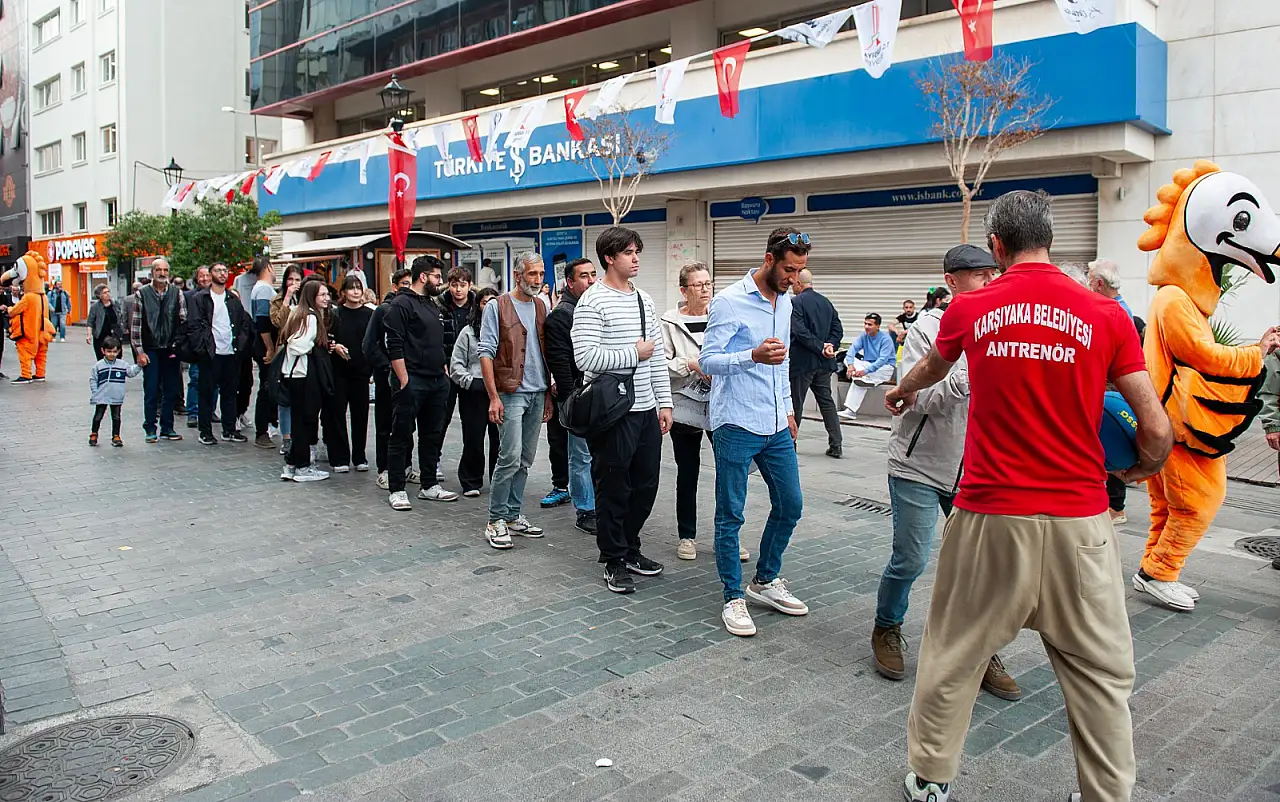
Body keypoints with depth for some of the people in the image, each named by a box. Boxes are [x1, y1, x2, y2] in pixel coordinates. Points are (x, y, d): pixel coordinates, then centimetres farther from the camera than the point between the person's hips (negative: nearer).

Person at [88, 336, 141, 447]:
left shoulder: (122, 364, 2)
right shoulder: (98, 365, -3)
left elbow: (131, 372, 1)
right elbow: (93, 379, 1)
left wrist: (139, 366, -15)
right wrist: (95, 392, -5)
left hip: (117, 398, 1)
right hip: (101, 397, -1)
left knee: (116, 417, 7)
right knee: (98, 416, 8)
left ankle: (116, 437, 17)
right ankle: (93, 435, 24)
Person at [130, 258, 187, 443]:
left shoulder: (177, 293, 5)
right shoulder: (142, 294, 0)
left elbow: (184, 321, 4)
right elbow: (135, 324, -1)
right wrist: (139, 351, -5)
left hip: (171, 349, 2)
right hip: (150, 350, -2)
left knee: (171, 390, 6)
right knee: (151, 391, 1)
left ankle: (167, 428, 16)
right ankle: (150, 429, 11)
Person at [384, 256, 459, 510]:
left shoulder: (432, 305, 19)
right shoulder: (402, 304, -9)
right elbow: (395, 346, -15)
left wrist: (444, 373, 17)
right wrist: (404, 381, -19)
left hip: (437, 381, 9)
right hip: (412, 381, -9)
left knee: (432, 434, 13)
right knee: (402, 435, -1)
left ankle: (429, 486, 22)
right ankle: (396, 490, 4)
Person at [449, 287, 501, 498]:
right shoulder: (468, 332, 8)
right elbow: (456, 364, 6)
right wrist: (468, 381, -7)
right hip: (474, 392, -1)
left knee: (500, 438, 4)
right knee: (473, 438, 0)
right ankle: (471, 482, 12)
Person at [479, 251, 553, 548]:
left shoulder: (542, 308, 13)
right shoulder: (498, 307, -4)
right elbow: (486, 353, -8)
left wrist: (549, 394, 13)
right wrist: (494, 397, -15)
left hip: (537, 394, 6)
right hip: (511, 393, -6)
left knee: (525, 459, 9)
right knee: (510, 457, -10)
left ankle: (513, 515, 20)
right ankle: (496, 521, 0)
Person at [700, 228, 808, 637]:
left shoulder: (785, 301, 12)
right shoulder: (729, 301, -11)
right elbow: (708, 361, -15)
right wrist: (753, 356, -30)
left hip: (776, 427, 8)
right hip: (736, 426, -7)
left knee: (790, 506, 13)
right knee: (730, 515, 2)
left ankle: (766, 580, 31)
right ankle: (734, 598, 14)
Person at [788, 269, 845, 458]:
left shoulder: (796, 302, -11)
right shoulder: (826, 302, 11)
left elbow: (799, 331, -20)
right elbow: (838, 329, 8)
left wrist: (821, 347, -16)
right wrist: (829, 345, -4)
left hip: (802, 362, -6)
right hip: (824, 363, 6)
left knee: (795, 402, 4)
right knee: (827, 402, 9)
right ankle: (836, 445, 5)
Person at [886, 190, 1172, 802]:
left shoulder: (970, 309, 0)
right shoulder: (1106, 316, -2)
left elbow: (932, 368, 23)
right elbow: (1158, 431, -3)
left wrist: (903, 391, 46)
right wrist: (1134, 472, 19)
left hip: (990, 520, 1)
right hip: (1079, 520, 0)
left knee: (954, 656, 15)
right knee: (1100, 672, 15)